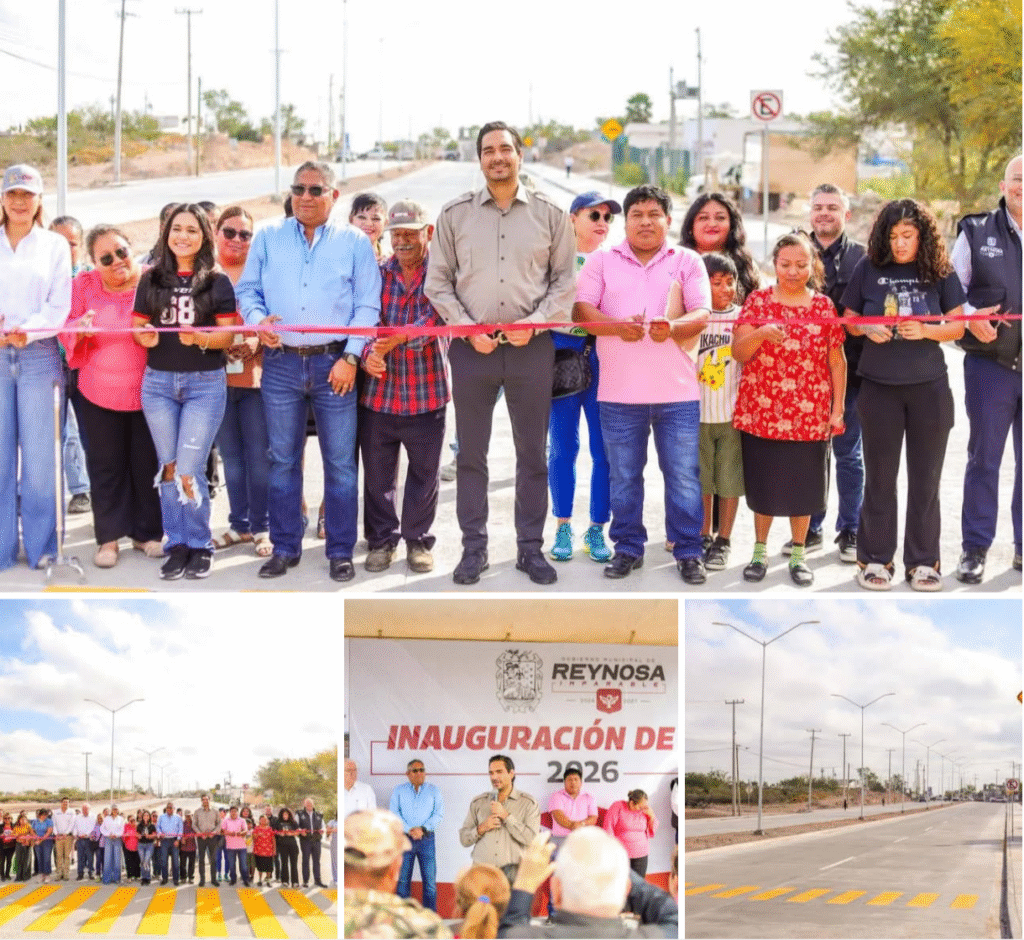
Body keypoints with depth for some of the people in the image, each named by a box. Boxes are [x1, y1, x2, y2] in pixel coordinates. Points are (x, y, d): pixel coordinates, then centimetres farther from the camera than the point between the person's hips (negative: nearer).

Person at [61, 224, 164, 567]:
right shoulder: (85, 285, -2)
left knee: (148, 463, 8)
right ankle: (109, 536, 17)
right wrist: (79, 330, -20)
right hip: (99, 392, 1)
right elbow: (66, 330, 2)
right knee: (106, 464, 8)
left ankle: (147, 532, 23)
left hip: (148, 391, -1)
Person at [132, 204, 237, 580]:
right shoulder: (151, 278, 5)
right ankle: (177, 545, 17)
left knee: (189, 470, -8)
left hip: (205, 383, -3)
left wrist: (200, 338, -23)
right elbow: (137, 325, 9)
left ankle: (200, 545, 9)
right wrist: (144, 337, -13)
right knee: (168, 468, 7)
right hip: (158, 382, 3)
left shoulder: (217, 282, -2)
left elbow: (228, 336, -4)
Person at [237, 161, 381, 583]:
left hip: (334, 364, -2)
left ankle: (340, 552, 9)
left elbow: (367, 306, 2)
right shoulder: (268, 237, 10)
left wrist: (350, 357, -8)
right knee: (282, 460, 7)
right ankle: (284, 548, 17)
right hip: (281, 363, 2)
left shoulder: (354, 243, 5)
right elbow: (247, 290, 11)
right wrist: (257, 320, -11)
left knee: (340, 463, 0)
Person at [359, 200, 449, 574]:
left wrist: (401, 337, -34)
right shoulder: (376, 273, 7)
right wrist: (368, 354, -21)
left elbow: (435, 318, -18)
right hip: (377, 391, 2)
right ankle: (381, 539, 23)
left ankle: (418, 540, 23)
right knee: (377, 473, 8)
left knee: (425, 472, 8)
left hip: (426, 392, -2)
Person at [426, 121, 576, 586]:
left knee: (532, 452, 6)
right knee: (471, 452, 5)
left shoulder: (550, 214, 3)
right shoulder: (454, 214, 3)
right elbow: (438, 283, 4)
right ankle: (474, 547, 14)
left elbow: (564, 280, 4)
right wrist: (468, 330, -7)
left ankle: (531, 547, 15)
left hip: (532, 346, 0)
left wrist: (534, 323, -10)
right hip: (471, 346, 0)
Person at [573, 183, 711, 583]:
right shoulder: (602, 262, 7)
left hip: (677, 391, -1)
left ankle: (688, 551, 12)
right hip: (619, 393, 1)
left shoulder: (688, 261, 7)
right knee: (624, 477, 8)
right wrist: (617, 326, -21)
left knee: (684, 476, 2)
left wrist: (674, 328, -24)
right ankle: (628, 549, 20)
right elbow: (581, 310, -3)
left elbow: (702, 314, -2)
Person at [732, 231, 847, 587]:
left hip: (810, 415, 0)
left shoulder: (824, 306, 3)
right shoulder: (758, 301, 1)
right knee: (763, 484, 8)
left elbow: (837, 361, 5)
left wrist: (838, 408, 1)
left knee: (802, 486, 7)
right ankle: (760, 551, 23)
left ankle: (798, 555, 21)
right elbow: (738, 352, -8)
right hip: (761, 412, 0)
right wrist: (761, 333, -27)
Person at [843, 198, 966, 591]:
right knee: (880, 477, 8)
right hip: (878, 386, 0)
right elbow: (848, 319, 7)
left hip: (929, 387, 0)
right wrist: (867, 328, -14)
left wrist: (926, 330, -18)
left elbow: (958, 326, 0)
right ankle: (875, 558, 17)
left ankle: (923, 561, 15)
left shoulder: (940, 271, -3)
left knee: (925, 478, 6)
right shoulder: (868, 268, -3)